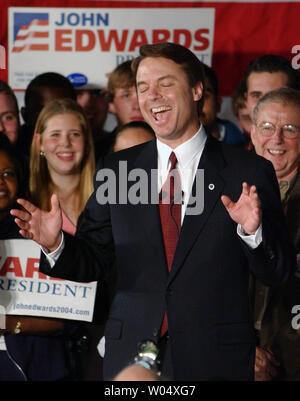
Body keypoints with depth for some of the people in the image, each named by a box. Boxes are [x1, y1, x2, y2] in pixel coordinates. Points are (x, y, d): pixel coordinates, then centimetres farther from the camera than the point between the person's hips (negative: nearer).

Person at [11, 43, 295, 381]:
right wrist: (55, 245, -13)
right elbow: (92, 261, 7)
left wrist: (253, 231, -23)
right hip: (130, 352, 2)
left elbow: (278, 273, -4)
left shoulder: (249, 172, -2)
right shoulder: (115, 169, 7)